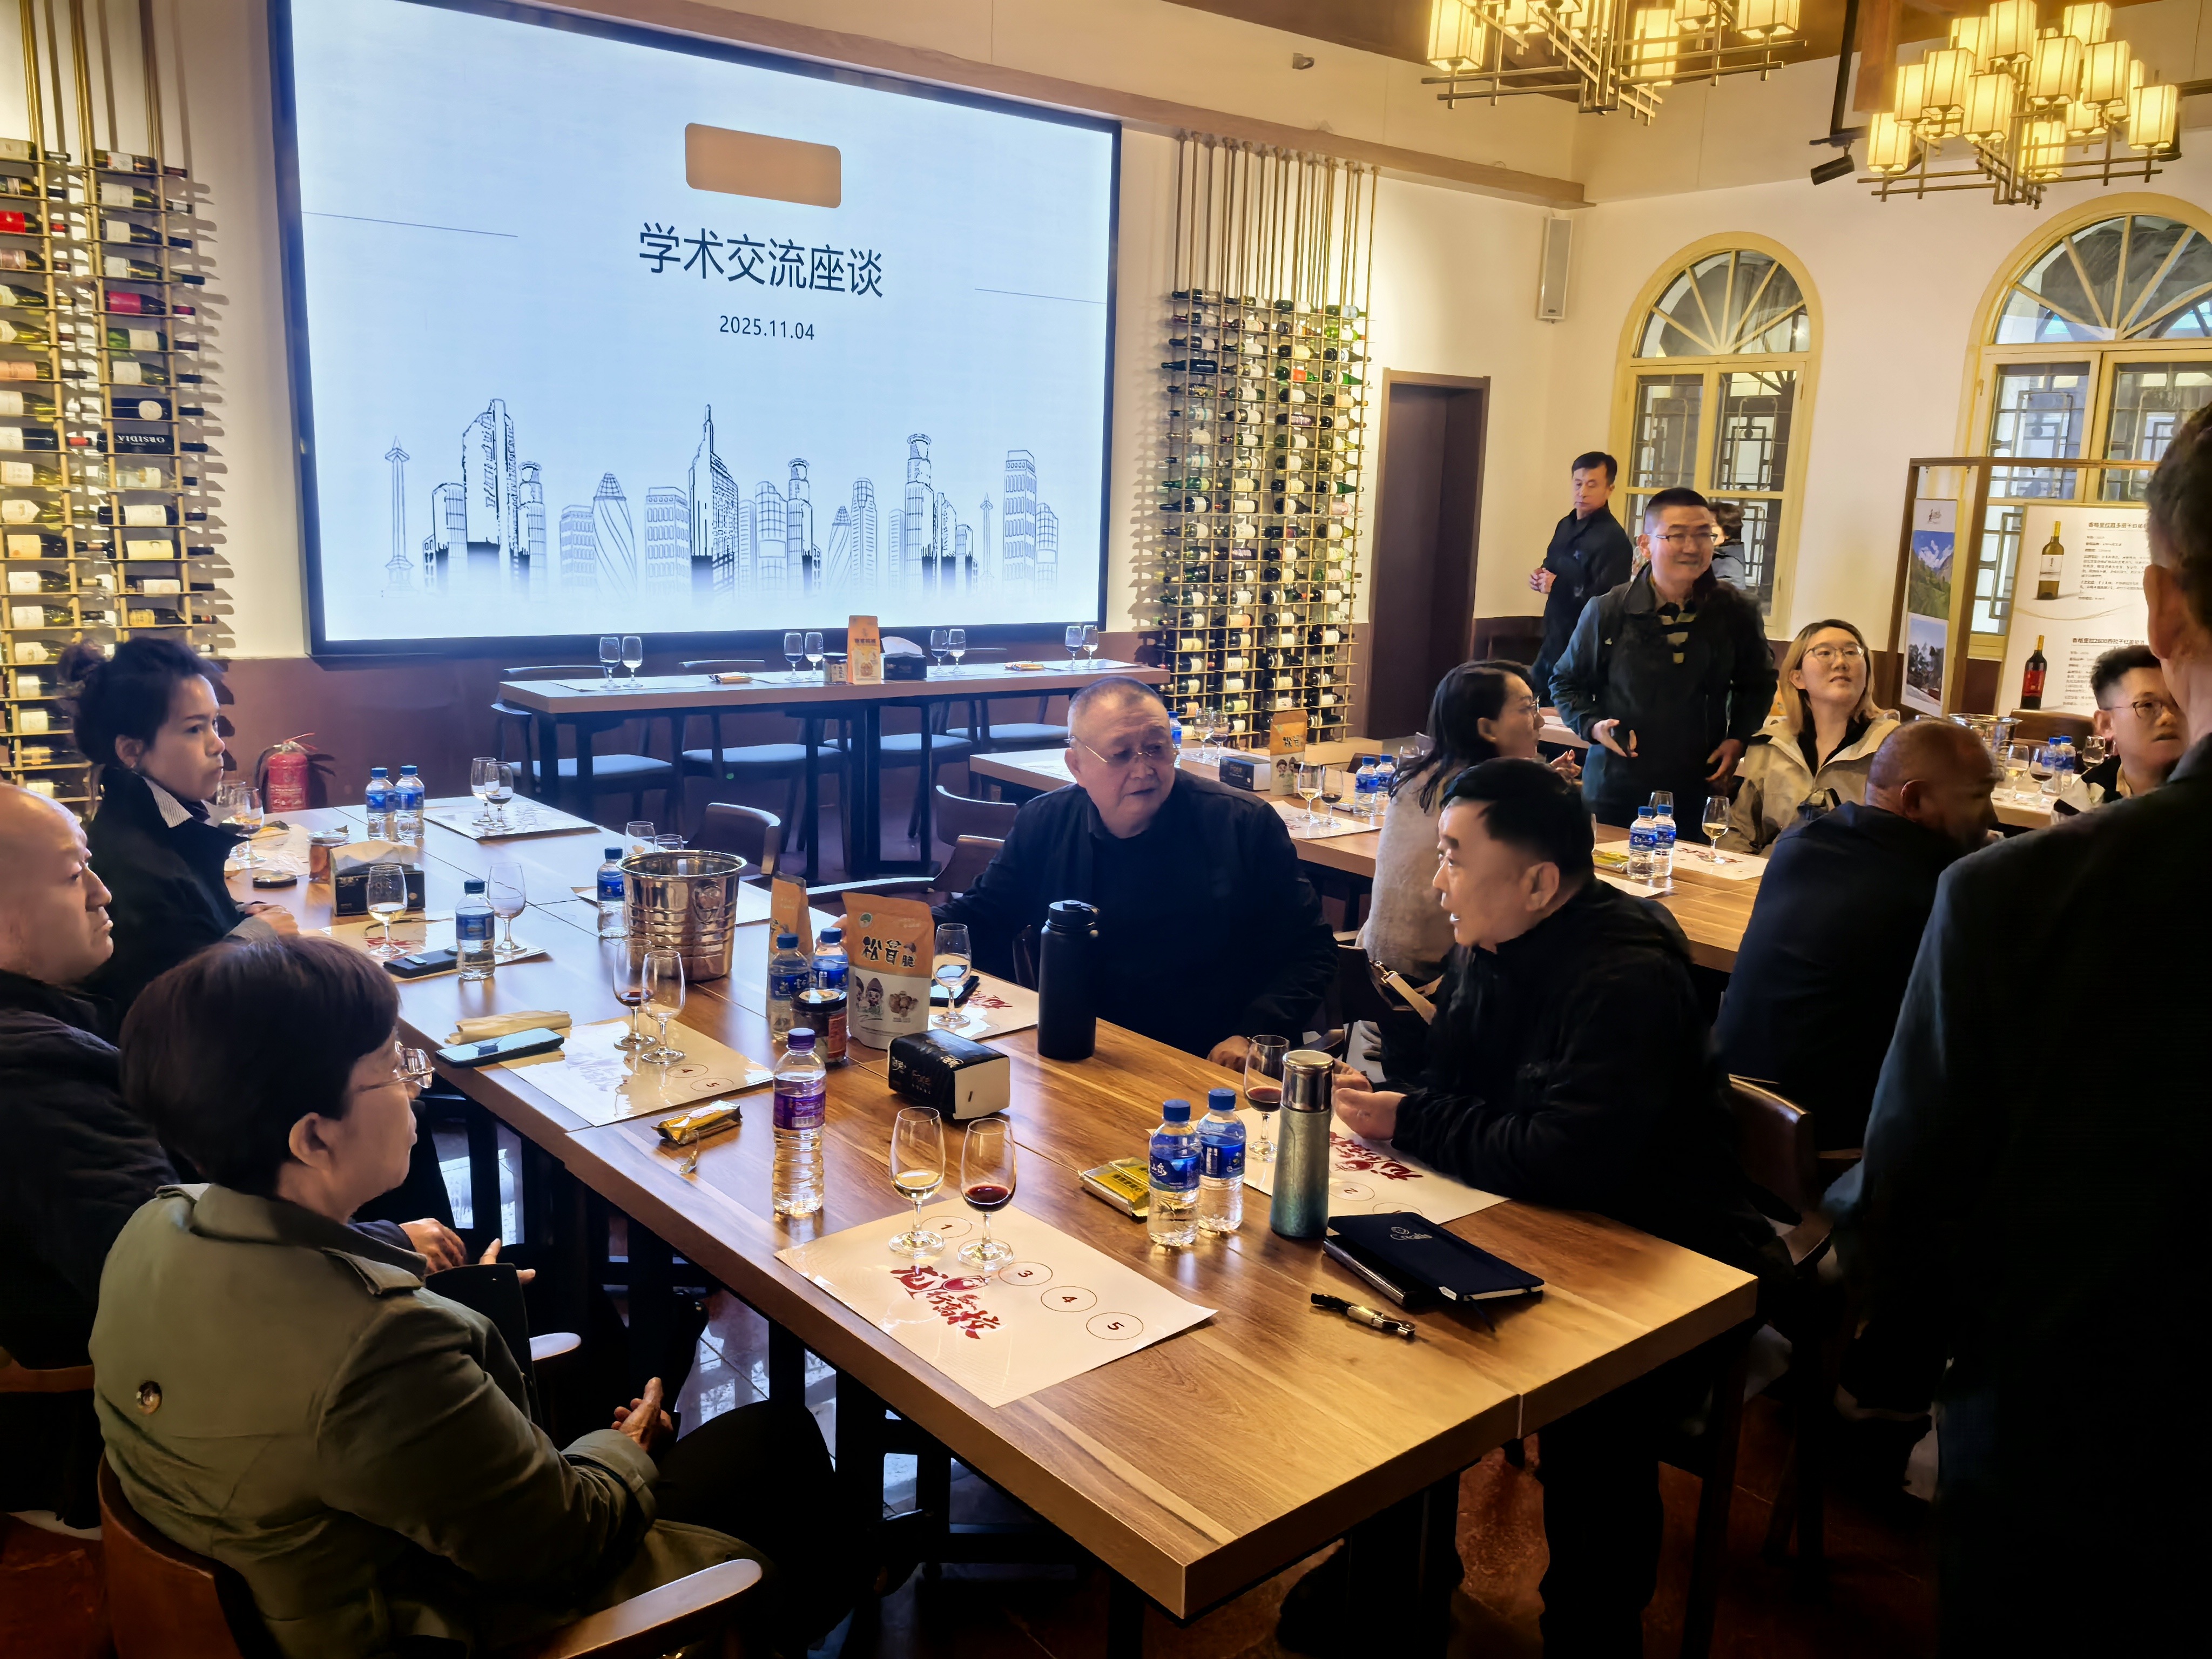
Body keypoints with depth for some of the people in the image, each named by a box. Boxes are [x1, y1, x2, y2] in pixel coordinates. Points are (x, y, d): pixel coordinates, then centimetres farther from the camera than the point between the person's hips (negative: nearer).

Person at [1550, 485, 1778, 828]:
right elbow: (1567, 683, 8)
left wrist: (1737, 740, 3)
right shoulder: (1607, 613, -5)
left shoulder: (1737, 613, 1)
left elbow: (1758, 684, 18)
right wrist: (1592, 725, -9)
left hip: (1700, 790, 1)